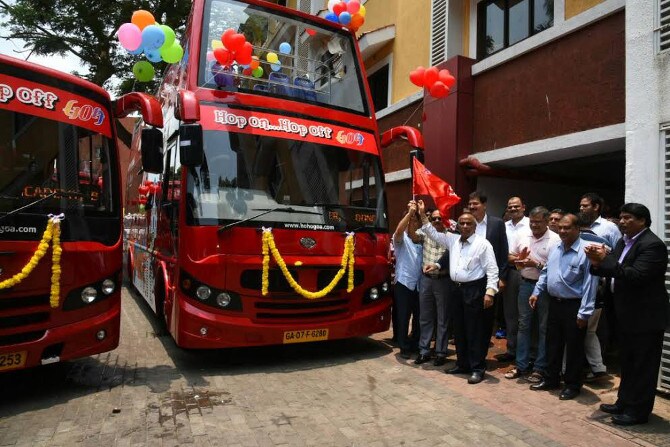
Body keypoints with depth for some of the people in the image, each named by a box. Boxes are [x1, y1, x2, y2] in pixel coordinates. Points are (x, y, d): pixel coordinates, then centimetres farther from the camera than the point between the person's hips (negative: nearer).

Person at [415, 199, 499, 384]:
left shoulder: (483, 243, -7)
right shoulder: (453, 240, 12)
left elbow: (492, 269, -10)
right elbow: (433, 234, 19)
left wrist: (489, 292, -17)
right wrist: (423, 216, 12)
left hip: (474, 290, -6)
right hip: (456, 289, 7)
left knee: (474, 331, -2)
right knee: (458, 329, 13)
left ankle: (478, 368, 9)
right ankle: (462, 364, 25)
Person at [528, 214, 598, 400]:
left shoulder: (585, 251, -17)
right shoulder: (556, 249, 7)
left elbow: (590, 284, -18)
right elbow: (546, 272, 16)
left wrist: (584, 313, -18)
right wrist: (537, 292, 10)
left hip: (574, 306, -7)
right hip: (554, 304, 7)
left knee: (573, 348, 8)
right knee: (552, 344, 17)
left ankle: (572, 385, 24)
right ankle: (551, 379, 32)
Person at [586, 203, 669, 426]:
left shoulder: (652, 245, -17)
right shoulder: (624, 242, 10)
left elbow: (635, 275, -28)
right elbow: (613, 271, 8)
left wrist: (605, 260, -27)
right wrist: (598, 263, -11)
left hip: (645, 317, -9)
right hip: (626, 315, 9)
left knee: (643, 366, 5)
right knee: (627, 363, 20)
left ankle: (638, 411, 16)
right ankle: (625, 402, 33)